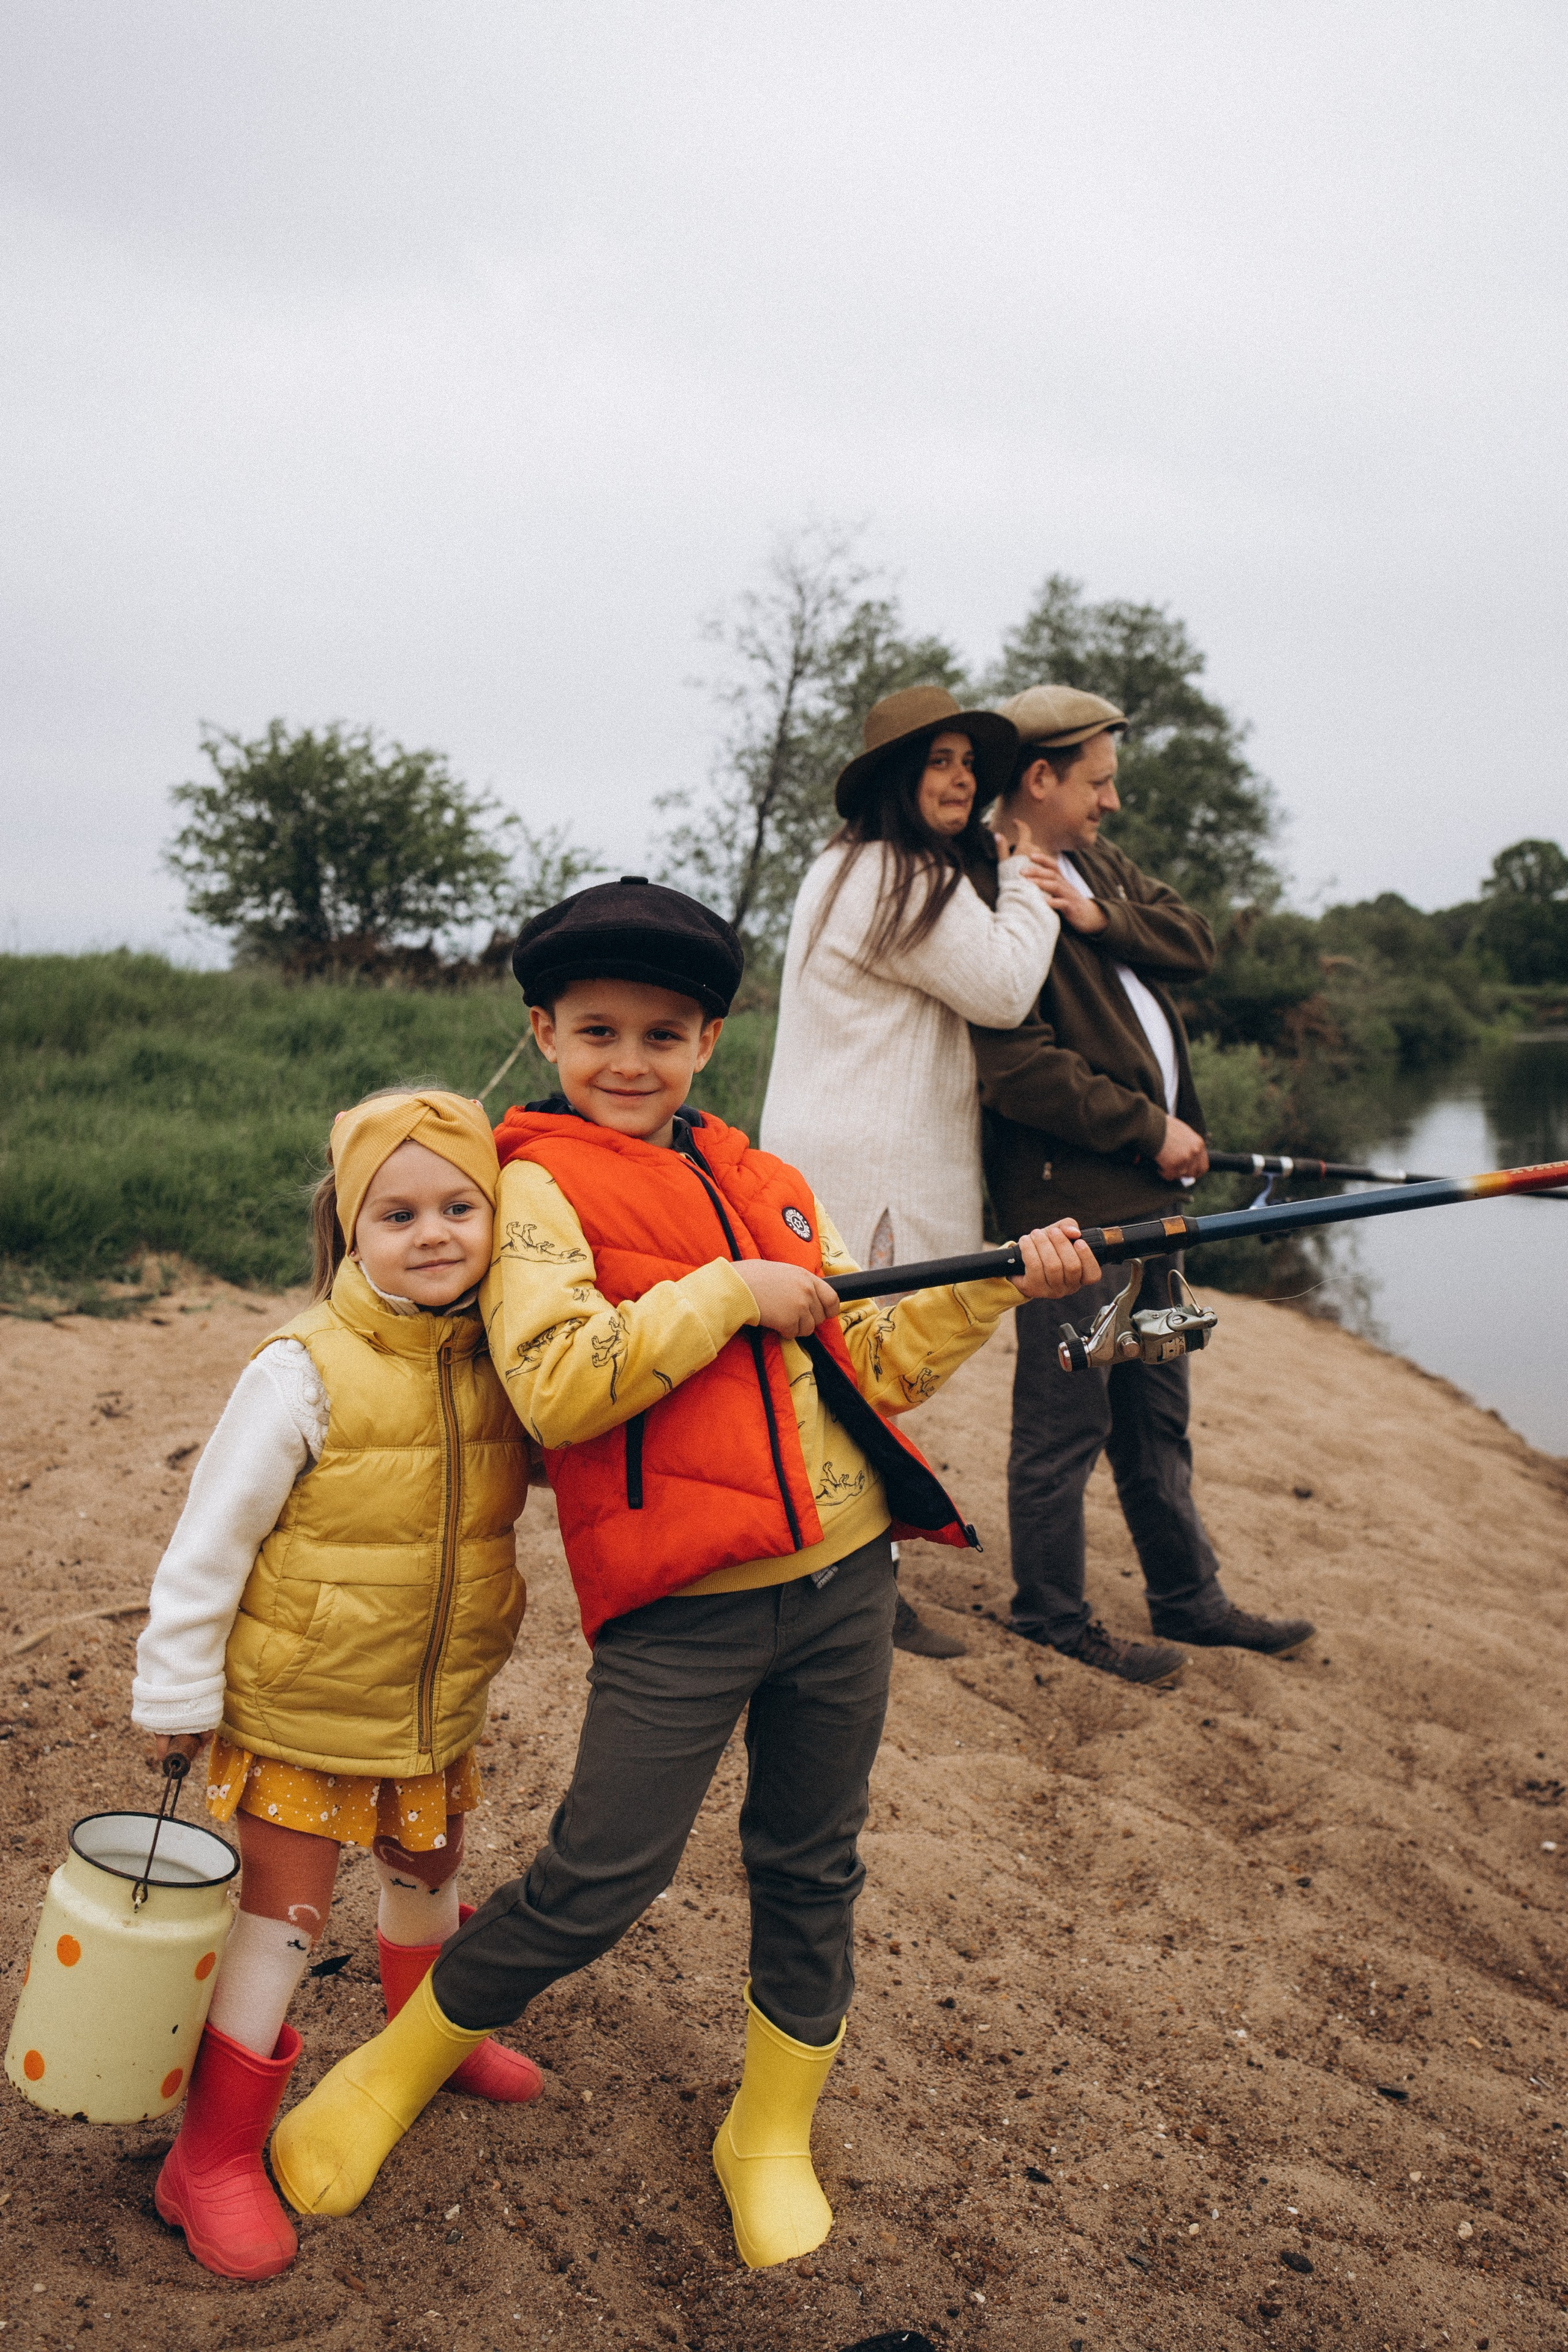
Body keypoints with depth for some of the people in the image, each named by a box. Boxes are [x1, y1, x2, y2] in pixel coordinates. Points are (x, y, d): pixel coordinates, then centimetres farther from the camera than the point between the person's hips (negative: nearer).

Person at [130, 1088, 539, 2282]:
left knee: (430, 1874, 25)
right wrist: (178, 1691, -11)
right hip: (301, 1710, -5)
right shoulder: (307, 1369, -24)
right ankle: (214, 2160, 24)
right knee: (285, 1916, 5)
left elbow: (557, 1463, 14)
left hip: (438, 1703, 6)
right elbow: (211, 1538, -16)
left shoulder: (499, 1362, -8)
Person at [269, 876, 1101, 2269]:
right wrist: (727, 1294, -17)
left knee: (812, 1868, 15)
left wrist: (997, 1288, 6)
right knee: (597, 1883, -1)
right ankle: (402, 2061, 26)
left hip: (841, 1577, 6)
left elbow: (865, 1364, 15)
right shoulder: (541, 1185, -4)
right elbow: (553, 1389, -19)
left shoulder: (771, 1189, 13)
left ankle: (774, 2137, 37)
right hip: (680, 1607, -5)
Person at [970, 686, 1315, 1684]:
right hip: (1067, 1198, -10)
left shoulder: (1097, 865, 16)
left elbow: (1196, 942, 8)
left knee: (1158, 1415, 19)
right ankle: (1052, 1618, 19)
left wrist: (1101, 918, -10)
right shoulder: (991, 891, -15)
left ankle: (1190, 1600, 32)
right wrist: (1150, 1128, -15)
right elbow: (1018, 1069, -23)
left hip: (1146, 1188, 10)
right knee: (1066, 1422, 2)